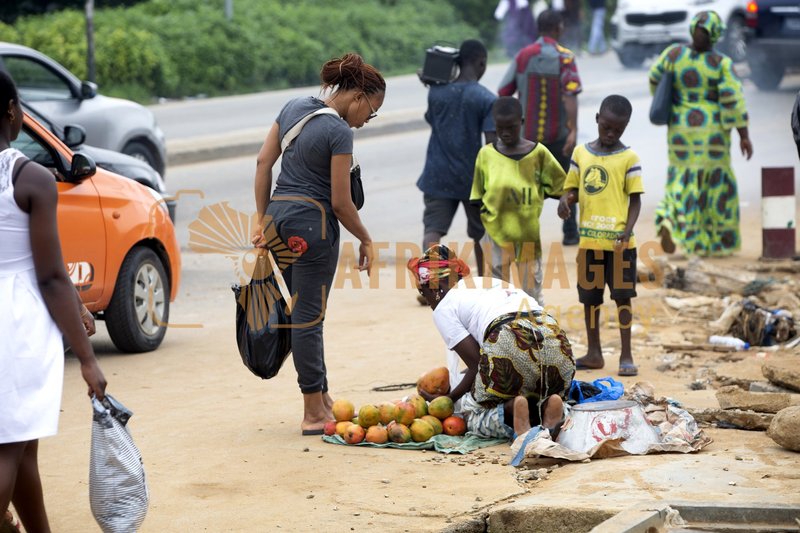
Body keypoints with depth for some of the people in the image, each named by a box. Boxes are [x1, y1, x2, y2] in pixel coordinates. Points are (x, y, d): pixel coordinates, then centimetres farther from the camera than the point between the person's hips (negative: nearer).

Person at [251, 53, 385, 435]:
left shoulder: (294, 107, 8)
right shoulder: (339, 132, -15)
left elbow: (263, 162, 10)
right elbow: (341, 203, -13)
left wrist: (262, 219, 13)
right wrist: (365, 240, 2)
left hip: (278, 215, 8)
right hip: (313, 222, -8)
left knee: (304, 312, 16)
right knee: (308, 317, -2)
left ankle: (321, 399, 24)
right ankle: (314, 414, 5)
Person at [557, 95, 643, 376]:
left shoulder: (628, 158, -3)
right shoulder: (581, 153, 7)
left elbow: (635, 200, -3)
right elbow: (572, 188, 14)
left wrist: (627, 231, -16)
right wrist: (565, 199, -9)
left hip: (619, 242, -4)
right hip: (589, 240, 4)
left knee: (622, 296, 1)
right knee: (589, 296, 12)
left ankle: (626, 356, 8)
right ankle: (594, 353, 24)